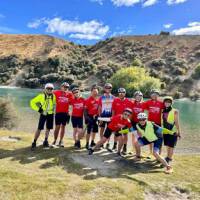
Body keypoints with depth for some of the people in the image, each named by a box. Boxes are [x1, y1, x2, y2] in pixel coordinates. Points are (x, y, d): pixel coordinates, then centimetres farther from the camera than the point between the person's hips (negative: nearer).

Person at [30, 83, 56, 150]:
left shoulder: (54, 96, -2)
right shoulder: (41, 96, -9)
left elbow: (55, 103, 18)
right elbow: (32, 102, -3)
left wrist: (53, 109, 7)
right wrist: (38, 109, -9)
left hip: (50, 114, 3)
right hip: (43, 114, -3)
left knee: (48, 128, 12)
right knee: (39, 129, -6)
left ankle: (45, 141, 27)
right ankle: (34, 142, 4)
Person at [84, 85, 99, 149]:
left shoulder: (98, 99, 5)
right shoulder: (88, 100, -12)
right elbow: (85, 109, -11)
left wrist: (97, 115, 7)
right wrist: (86, 117, -16)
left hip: (95, 116, 6)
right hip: (90, 116, -6)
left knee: (95, 130, 16)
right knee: (89, 131, 0)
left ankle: (92, 142, 33)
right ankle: (87, 143, 12)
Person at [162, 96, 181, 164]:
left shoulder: (175, 111, -9)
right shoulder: (163, 111, 5)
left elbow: (177, 123, -9)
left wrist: (179, 132, -9)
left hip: (173, 131, -5)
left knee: (171, 146, -1)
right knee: (167, 145, 15)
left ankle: (168, 158, 10)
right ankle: (168, 157, 30)